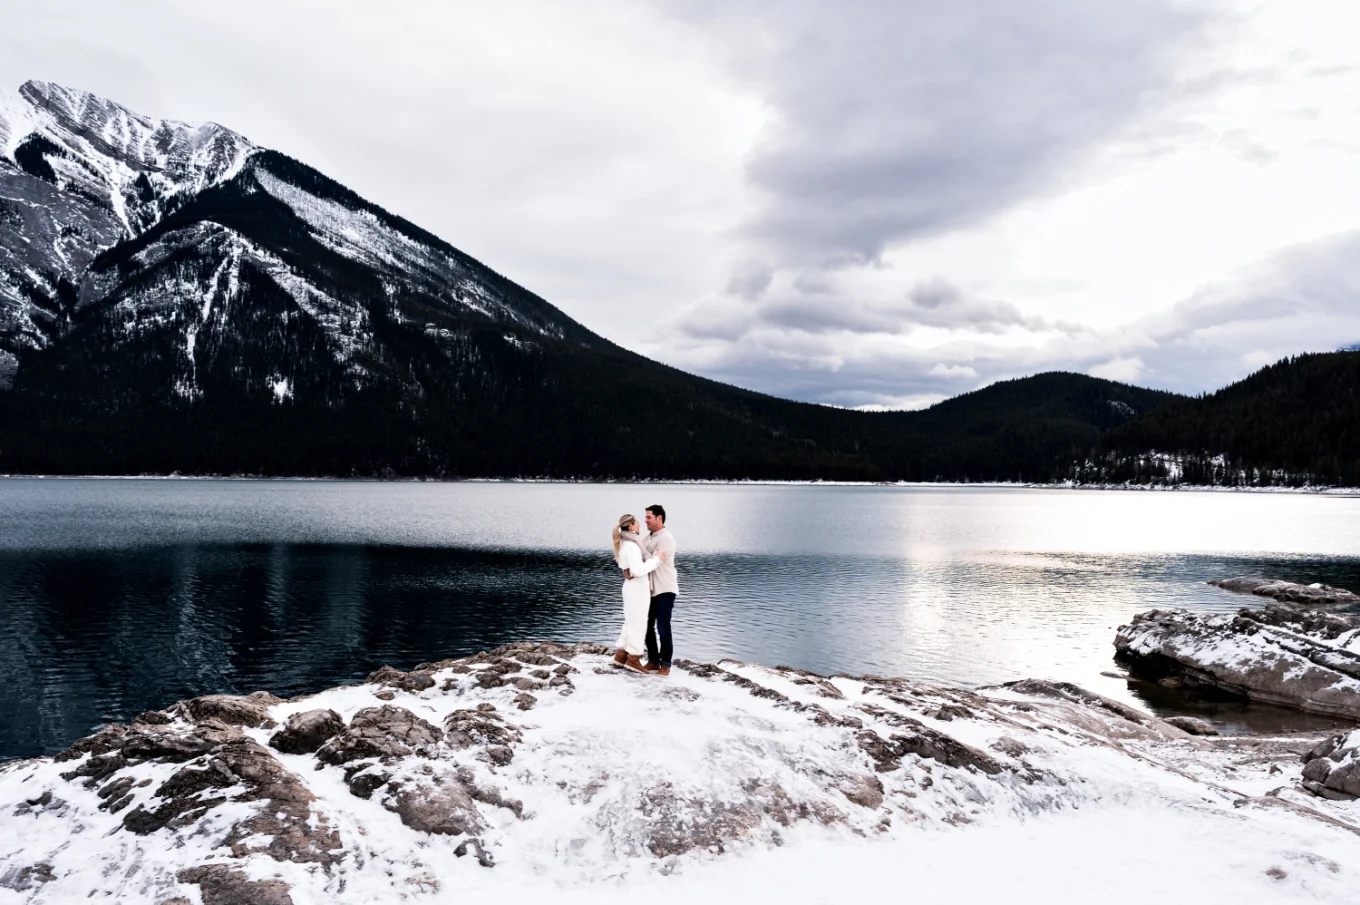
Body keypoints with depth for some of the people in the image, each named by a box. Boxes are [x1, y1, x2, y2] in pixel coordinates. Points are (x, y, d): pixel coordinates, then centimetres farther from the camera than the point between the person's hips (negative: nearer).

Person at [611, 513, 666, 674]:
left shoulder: (625, 543, 10)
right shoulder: (632, 545, -20)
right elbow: (638, 569, -26)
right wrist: (656, 559, -18)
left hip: (631, 586, 9)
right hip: (638, 587, -9)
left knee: (630, 622, 17)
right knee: (638, 623, 0)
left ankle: (621, 655, 21)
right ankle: (633, 659, 7)